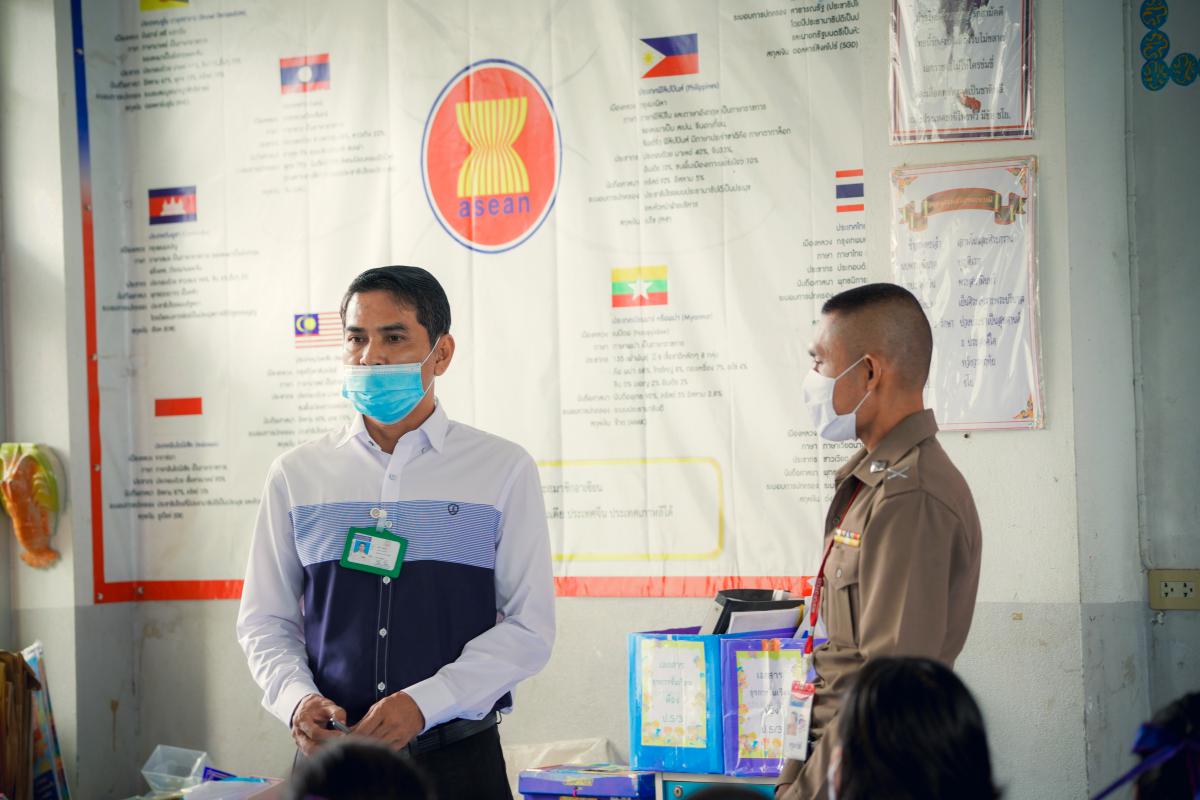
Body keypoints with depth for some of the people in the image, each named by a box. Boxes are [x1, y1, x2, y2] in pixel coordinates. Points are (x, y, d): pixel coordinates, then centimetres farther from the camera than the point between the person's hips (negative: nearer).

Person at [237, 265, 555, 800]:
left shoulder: (503, 470, -1)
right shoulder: (296, 475, 6)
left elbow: (528, 627, -5)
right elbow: (264, 621, 9)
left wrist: (424, 703, -17)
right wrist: (296, 698, -11)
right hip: (329, 757, 2)